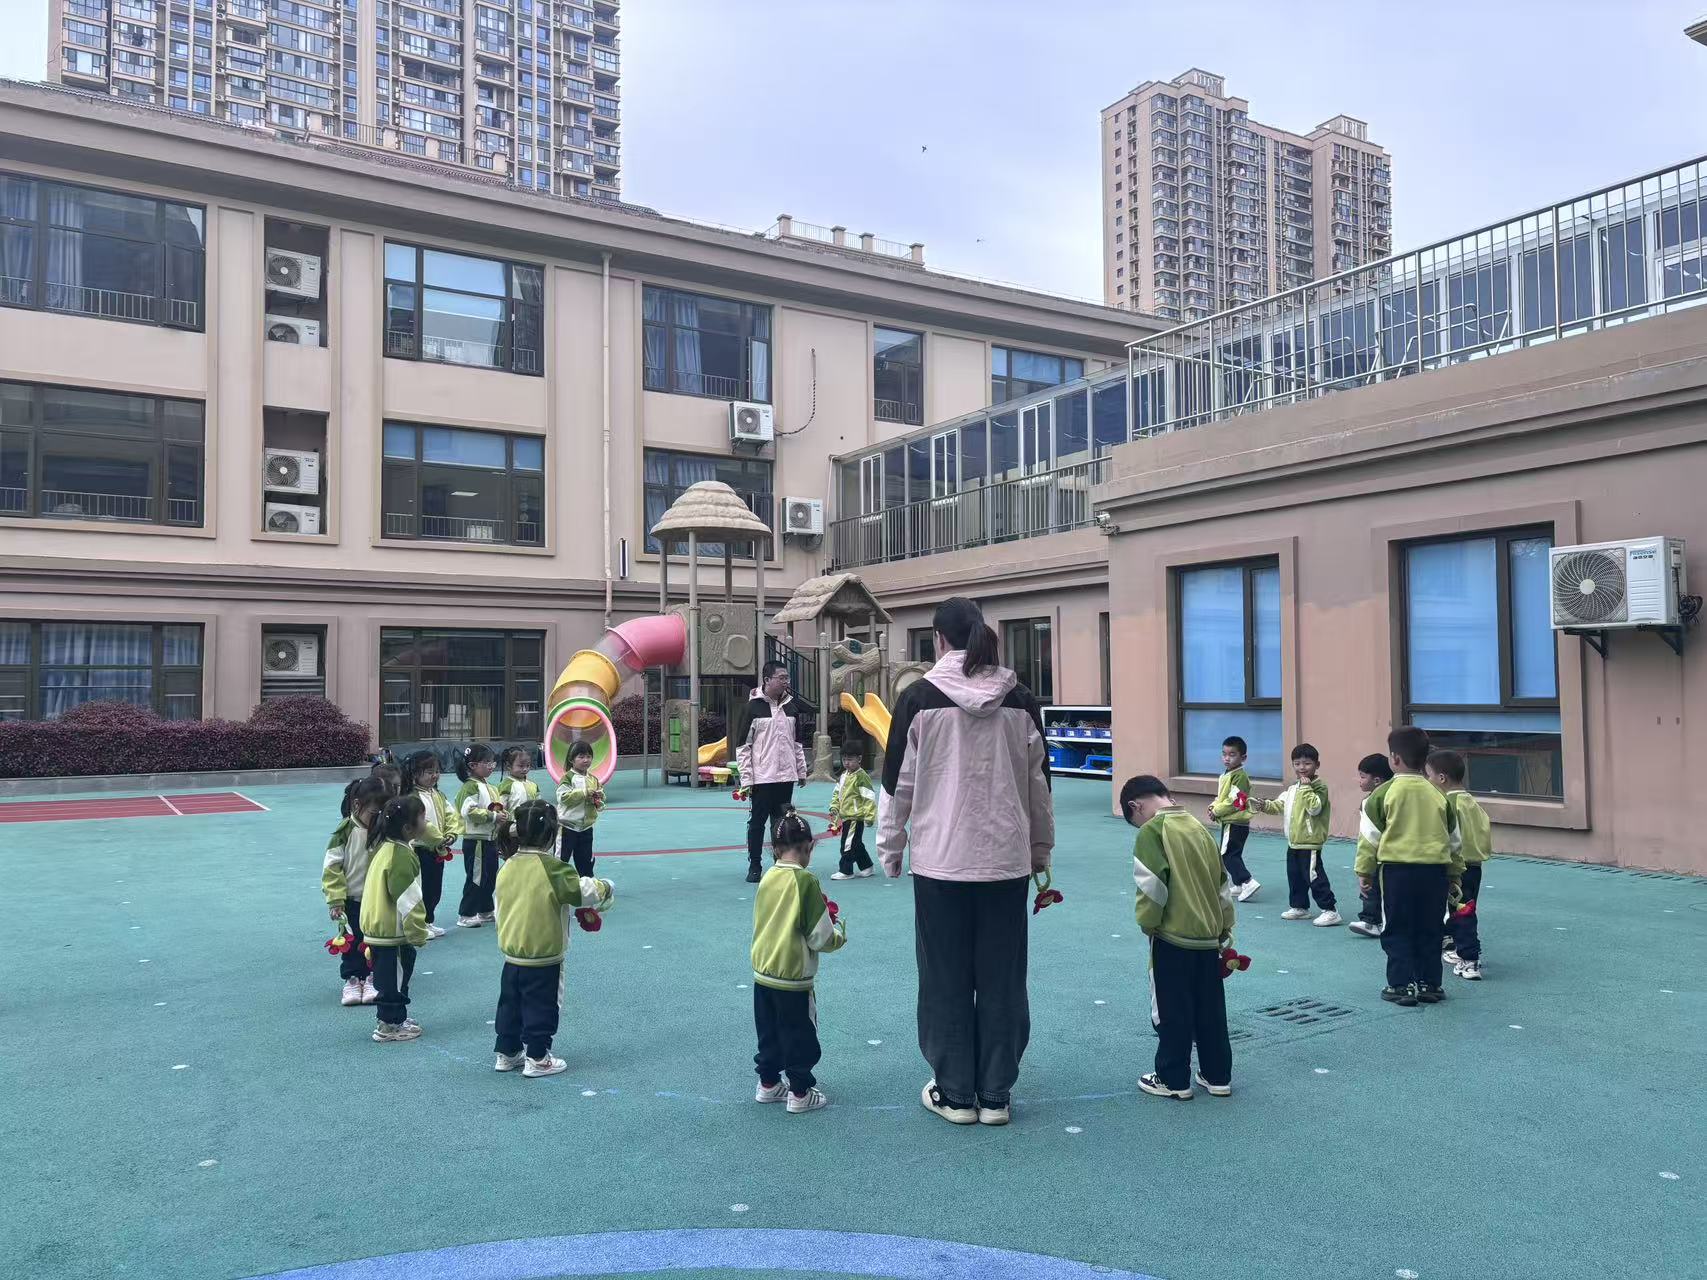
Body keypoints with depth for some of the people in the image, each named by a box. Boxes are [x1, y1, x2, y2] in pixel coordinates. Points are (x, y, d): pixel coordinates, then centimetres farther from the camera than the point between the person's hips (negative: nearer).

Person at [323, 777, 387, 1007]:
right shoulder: (345, 831, -15)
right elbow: (331, 867, -14)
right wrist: (335, 900, -15)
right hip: (352, 899, -3)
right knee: (353, 942, 9)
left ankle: (372, 978, 23)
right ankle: (352, 979, 23)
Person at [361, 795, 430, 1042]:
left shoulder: (386, 848, 7)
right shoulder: (402, 857, -24)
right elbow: (408, 901, -24)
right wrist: (418, 934, -15)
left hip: (378, 926, 10)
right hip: (393, 932, -10)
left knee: (389, 977, 20)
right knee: (394, 978, 4)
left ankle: (394, 1019, 32)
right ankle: (390, 1026, 15)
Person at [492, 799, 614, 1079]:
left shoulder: (507, 867, -1)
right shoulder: (552, 868, -21)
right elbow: (584, 892, -16)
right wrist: (606, 888, 4)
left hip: (511, 954, 6)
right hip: (543, 957, -6)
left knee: (510, 1003, 20)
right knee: (541, 1008, 8)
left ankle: (507, 1053, 31)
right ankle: (537, 1058, 17)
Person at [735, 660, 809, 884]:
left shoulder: (789, 706, 10)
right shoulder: (752, 707, -7)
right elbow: (742, 745, -6)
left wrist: (802, 771, 16)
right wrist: (746, 778, -10)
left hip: (786, 776, 5)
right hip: (762, 778, -5)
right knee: (757, 822, 2)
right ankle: (754, 866, 12)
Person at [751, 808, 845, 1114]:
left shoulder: (767, 878, -1)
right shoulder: (805, 881, -18)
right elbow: (820, 938, -16)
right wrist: (839, 928, 5)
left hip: (762, 973, 6)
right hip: (794, 977, -6)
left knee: (768, 1033, 20)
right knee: (799, 1037, 9)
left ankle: (768, 1083, 33)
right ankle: (800, 1093, 19)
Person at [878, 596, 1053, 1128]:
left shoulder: (919, 697, -7)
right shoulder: (1021, 700, 2)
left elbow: (898, 783, -2)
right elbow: (1038, 784, 9)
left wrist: (889, 849, 10)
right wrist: (1041, 849, 20)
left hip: (941, 861, -2)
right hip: (1007, 861, 3)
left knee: (946, 978, 9)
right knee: (1001, 978, 11)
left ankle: (955, 1093, 17)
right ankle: (994, 1094, 19)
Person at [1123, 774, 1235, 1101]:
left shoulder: (1152, 831, -12)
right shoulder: (1198, 826, 8)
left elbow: (1152, 885, -20)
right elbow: (1223, 882, 13)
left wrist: (1146, 923, -4)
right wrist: (1225, 928, 21)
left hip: (1172, 937, -7)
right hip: (1209, 936, 7)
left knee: (1172, 1012, 6)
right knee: (1211, 1011, 16)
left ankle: (1173, 1079, 14)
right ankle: (1218, 1076, 25)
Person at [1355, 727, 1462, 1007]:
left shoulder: (1384, 792, -5)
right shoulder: (1438, 795, 7)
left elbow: (1370, 836, -3)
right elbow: (1453, 838, 15)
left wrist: (1364, 871, 6)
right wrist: (1455, 874, 25)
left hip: (1397, 869, -4)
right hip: (1435, 870, 4)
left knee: (1397, 931, 7)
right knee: (1429, 931, 14)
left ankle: (1402, 986, 5)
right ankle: (1429, 985, 19)